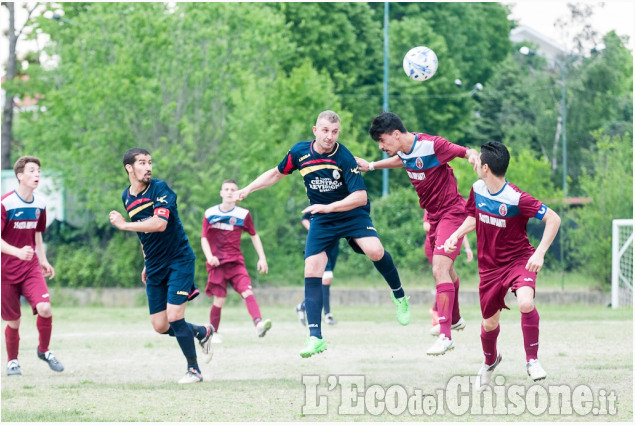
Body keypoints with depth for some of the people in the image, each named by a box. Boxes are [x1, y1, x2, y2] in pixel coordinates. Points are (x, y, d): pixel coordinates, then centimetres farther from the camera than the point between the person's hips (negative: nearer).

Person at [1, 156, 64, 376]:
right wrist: (18, 252, -31)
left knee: (44, 308, -18)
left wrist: (43, 260, 14)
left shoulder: (39, 205, 5)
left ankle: (44, 350, 8)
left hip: (31, 267, 4)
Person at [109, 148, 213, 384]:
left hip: (179, 260, -7)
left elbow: (159, 223, -30)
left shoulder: (159, 189, -14)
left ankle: (193, 369, 3)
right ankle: (202, 332, 30)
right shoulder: (127, 197, 8)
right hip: (154, 266, 7)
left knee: (174, 317, -15)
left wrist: (123, 224, -24)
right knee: (160, 326, 3)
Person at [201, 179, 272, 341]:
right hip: (217, 263, 0)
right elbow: (204, 238, 6)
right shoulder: (210, 214, 3)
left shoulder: (243, 214, 3)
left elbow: (254, 235, 13)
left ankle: (258, 324, -38)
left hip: (236, 262, 0)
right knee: (219, 300, -2)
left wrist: (262, 258, 7)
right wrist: (209, 257, -10)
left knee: (247, 291, -20)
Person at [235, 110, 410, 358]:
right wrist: (248, 189, 6)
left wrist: (329, 207, -33)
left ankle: (398, 295, 0)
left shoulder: (344, 158, -20)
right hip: (321, 220, 3)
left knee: (374, 250, -29)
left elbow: (361, 196, -24)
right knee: (312, 271, -10)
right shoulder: (299, 152, -7)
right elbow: (277, 173, 13)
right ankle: (315, 337, -8)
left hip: (352, 214, -3)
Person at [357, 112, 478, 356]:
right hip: (433, 216, 9)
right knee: (445, 271, 24)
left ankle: (445, 336, -23)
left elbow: (466, 152, -18)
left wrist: (472, 156, -41)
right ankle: (455, 319, 46)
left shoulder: (431, 145, -24)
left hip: (451, 212, -9)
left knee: (439, 269, -20)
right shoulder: (404, 150, 0)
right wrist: (372, 166, 27)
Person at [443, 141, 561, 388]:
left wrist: (540, 253, -26)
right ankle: (490, 360, 45)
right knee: (489, 323, 13)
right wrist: (456, 236, 0)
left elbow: (553, 219, -19)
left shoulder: (517, 199, -23)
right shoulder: (477, 190, -4)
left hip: (518, 260, -5)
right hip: (490, 265, 5)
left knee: (526, 303, -33)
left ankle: (532, 360, -15)